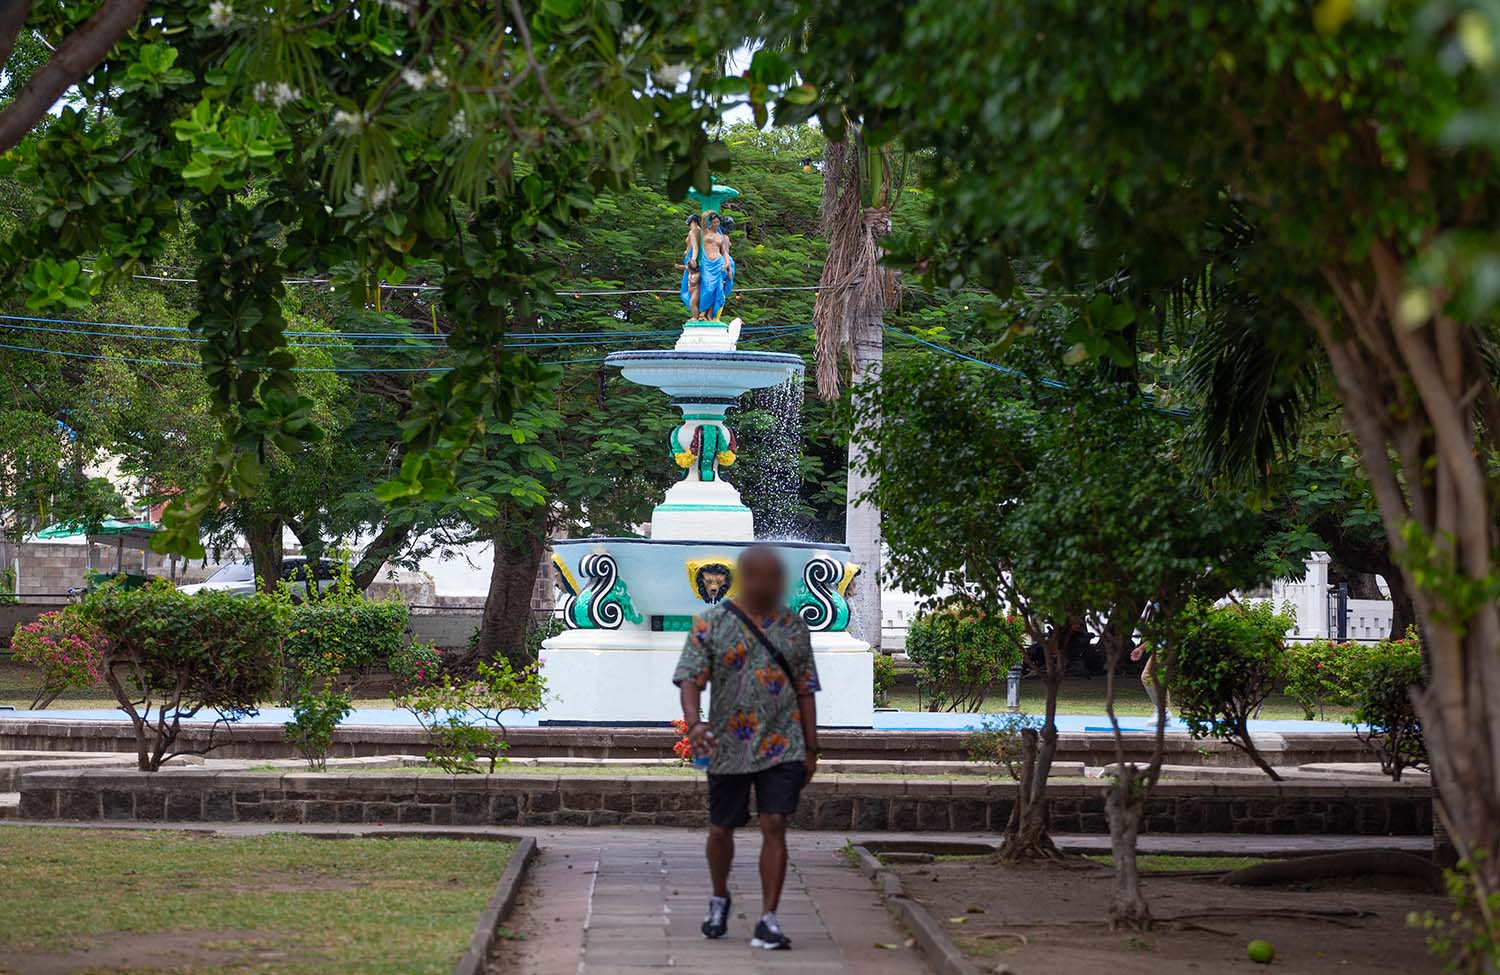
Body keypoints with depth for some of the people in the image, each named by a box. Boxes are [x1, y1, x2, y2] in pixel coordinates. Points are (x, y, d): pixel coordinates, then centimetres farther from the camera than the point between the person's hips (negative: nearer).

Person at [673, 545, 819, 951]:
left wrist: (811, 748, 8)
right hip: (729, 749, -1)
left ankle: (768, 922, -7)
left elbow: (804, 690, 11)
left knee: (774, 826, -10)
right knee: (721, 829, 12)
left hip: (782, 747, 1)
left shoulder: (793, 627, 8)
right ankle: (719, 899, 38)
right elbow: (690, 679, -9)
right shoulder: (711, 625, -1)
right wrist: (694, 723, -27)